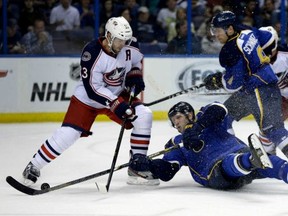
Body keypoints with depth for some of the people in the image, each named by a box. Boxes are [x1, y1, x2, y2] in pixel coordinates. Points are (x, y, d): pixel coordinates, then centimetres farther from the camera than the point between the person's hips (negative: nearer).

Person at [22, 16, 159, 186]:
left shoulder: (129, 47, -12)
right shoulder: (92, 53, -30)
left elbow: (137, 60, 14)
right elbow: (93, 89, -29)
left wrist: (135, 76, -5)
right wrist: (117, 105, -34)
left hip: (118, 95, 5)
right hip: (88, 98, -5)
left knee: (144, 115, -15)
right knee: (68, 133, -14)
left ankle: (137, 165, -6)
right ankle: (34, 166, 5)